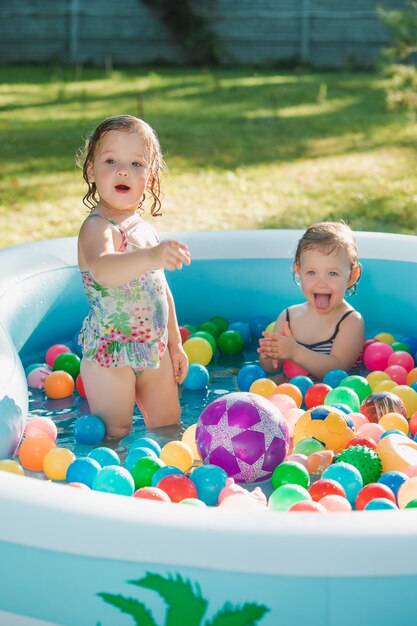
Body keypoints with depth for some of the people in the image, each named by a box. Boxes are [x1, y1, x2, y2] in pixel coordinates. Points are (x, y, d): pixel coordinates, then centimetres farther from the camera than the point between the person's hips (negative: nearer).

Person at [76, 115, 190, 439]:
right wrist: (150, 257, -60)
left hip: (154, 349, 8)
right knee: (114, 438, -1)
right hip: (110, 352, -8)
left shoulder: (145, 229, 8)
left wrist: (175, 343, 22)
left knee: (169, 427, 18)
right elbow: (104, 270, -43)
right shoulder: (97, 227, -19)